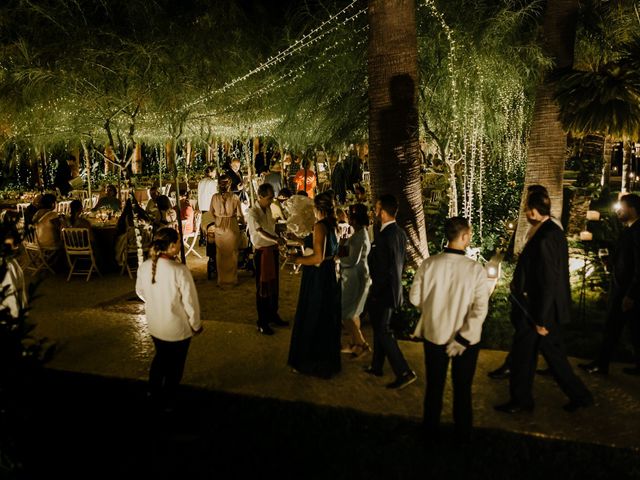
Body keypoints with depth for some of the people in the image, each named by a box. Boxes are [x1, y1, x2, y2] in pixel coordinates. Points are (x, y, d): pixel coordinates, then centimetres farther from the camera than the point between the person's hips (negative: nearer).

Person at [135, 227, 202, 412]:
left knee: (160, 356, 30)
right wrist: (196, 324, -5)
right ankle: (167, 401, 35)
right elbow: (190, 301, -21)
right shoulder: (180, 270, -29)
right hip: (177, 327, -5)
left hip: (154, 324, 5)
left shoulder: (144, 267, -13)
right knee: (175, 364, 19)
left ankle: (154, 392, 48)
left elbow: (140, 292, 5)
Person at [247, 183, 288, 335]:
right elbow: (260, 231, -36)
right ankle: (262, 323, 11)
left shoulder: (268, 208, 6)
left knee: (274, 285, 17)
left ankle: (273, 315, 33)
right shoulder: (253, 212, -20)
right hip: (262, 252, -8)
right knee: (263, 287, 1)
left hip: (273, 250, 8)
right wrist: (276, 239, -49)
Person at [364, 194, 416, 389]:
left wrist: (375, 292, -12)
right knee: (380, 328, 20)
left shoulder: (383, 236, -24)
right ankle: (377, 366, 33)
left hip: (383, 291, -9)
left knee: (383, 331, 0)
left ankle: (404, 372, 0)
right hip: (394, 287, 9)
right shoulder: (400, 233, 4)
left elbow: (381, 268, -22)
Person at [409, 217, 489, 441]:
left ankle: (431, 428, 36)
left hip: (434, 334, 2)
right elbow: (480, 310, -21)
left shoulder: (428, 264, -15)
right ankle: (462, 433, 33)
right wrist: (462, 339, -16)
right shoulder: (476, 269, -19)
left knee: (434, 384, 20)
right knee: (462, 388, 18)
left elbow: (415, 298, -5)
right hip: (466, 339, -1)